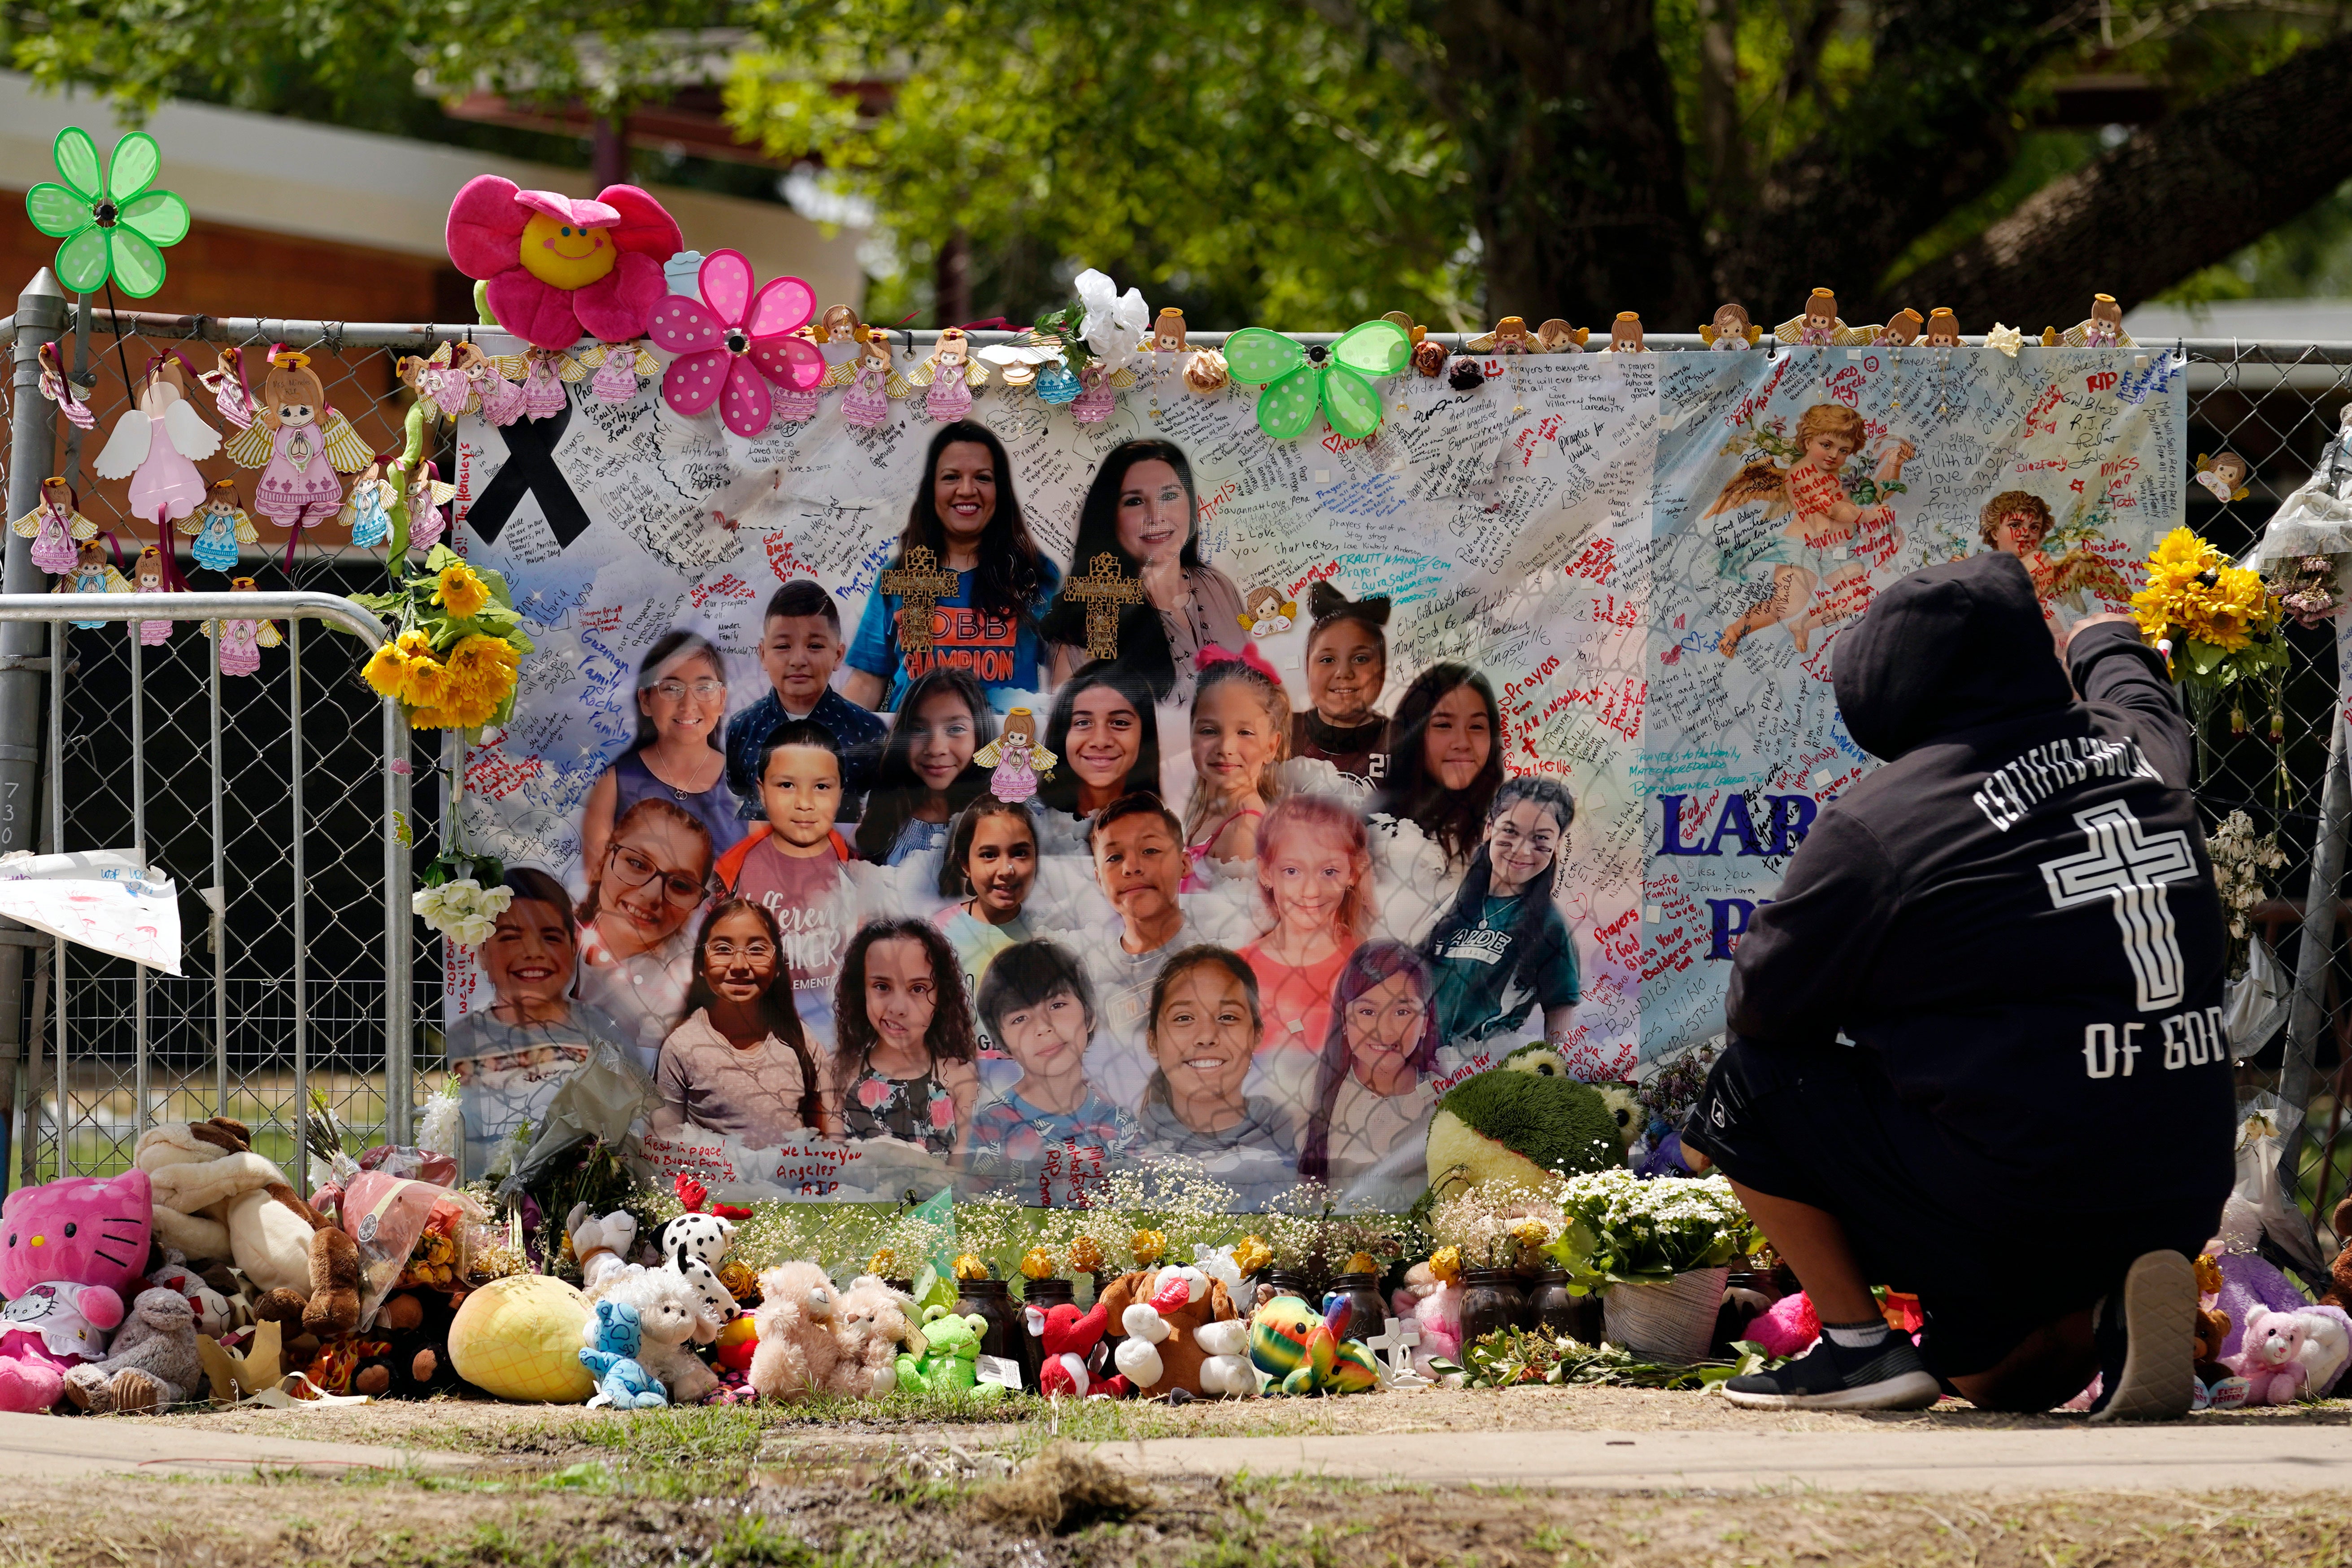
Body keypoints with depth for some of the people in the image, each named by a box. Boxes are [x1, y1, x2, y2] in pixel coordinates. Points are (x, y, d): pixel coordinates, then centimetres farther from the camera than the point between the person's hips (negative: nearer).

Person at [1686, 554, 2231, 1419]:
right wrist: (2108, 641, 57)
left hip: (2009, 1209, -6)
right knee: (1991, 1380, 31)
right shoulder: (2142, 749, 6)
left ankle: (1858, 1344, 6)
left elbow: (1762, 1005, -1)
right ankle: (2113, 1310, 1)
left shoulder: (1875, 825, -12)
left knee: (1746, 1088, 12)